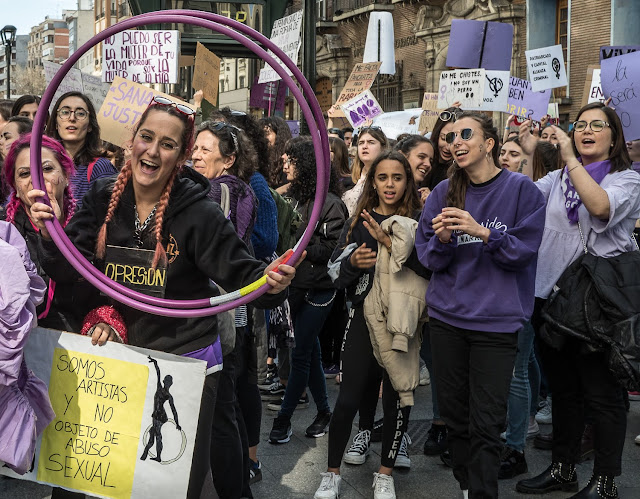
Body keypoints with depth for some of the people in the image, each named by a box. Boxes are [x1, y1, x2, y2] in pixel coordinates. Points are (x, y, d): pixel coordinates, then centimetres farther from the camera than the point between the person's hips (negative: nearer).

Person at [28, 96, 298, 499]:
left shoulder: (199, 214, -18)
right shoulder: (105, 198, -5)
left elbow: (241, 274, -14)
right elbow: (70, 270, -7)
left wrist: (269, 282, -35)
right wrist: (52, 233, -26)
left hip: (187, 359, -4)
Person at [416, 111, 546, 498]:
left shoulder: (521, 189, -3)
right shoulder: (444, 193, 7)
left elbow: (524, 251, -8)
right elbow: (428, 258, 7)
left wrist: (483, 233, -22)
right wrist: (442, 240, -14)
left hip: (497, 322, -4)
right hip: (447, 318, 4)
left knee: (486, 424, -4)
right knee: (455, 415, 12)